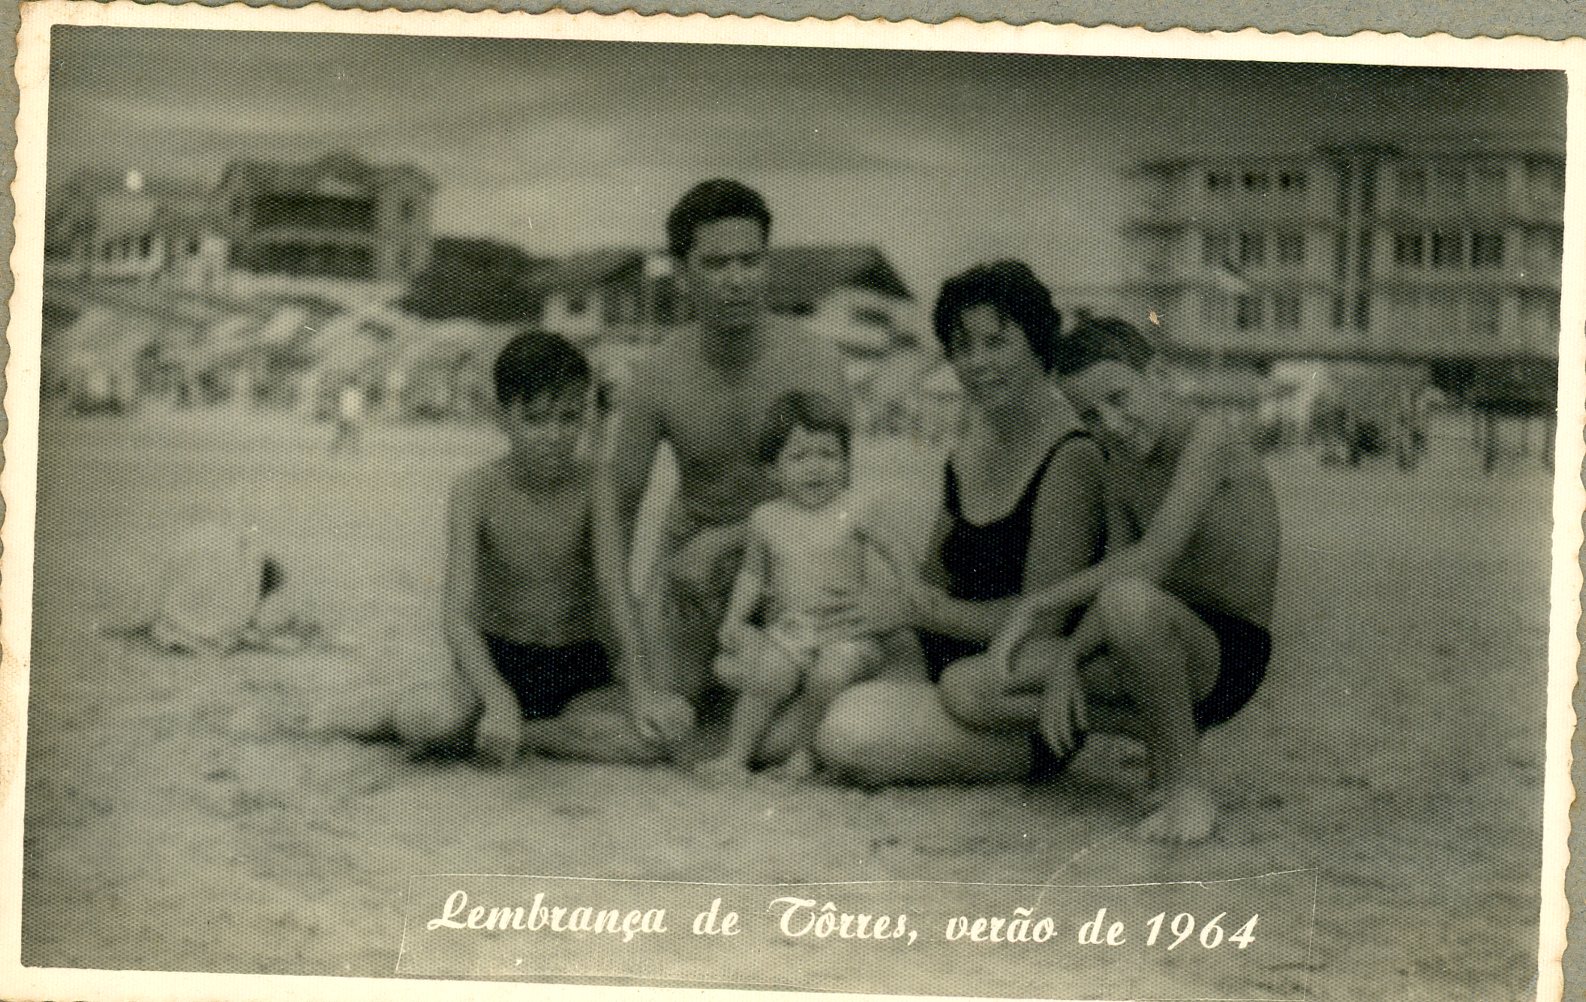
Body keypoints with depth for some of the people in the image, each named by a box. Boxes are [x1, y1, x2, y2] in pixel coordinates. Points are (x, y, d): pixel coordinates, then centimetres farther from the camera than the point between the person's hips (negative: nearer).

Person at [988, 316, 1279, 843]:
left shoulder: (1211, 436, -16)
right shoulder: (1124, 468, 11)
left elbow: (1154, 560, -26)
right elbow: (1116, 575, 6)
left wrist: (1039, 602, -19)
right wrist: (1066, 658, -12)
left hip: (1226, 662, -8)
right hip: (1167, 657, 8)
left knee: (1128, 602, -41)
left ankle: (1187, 782, -19)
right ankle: (1167, 735, 7)